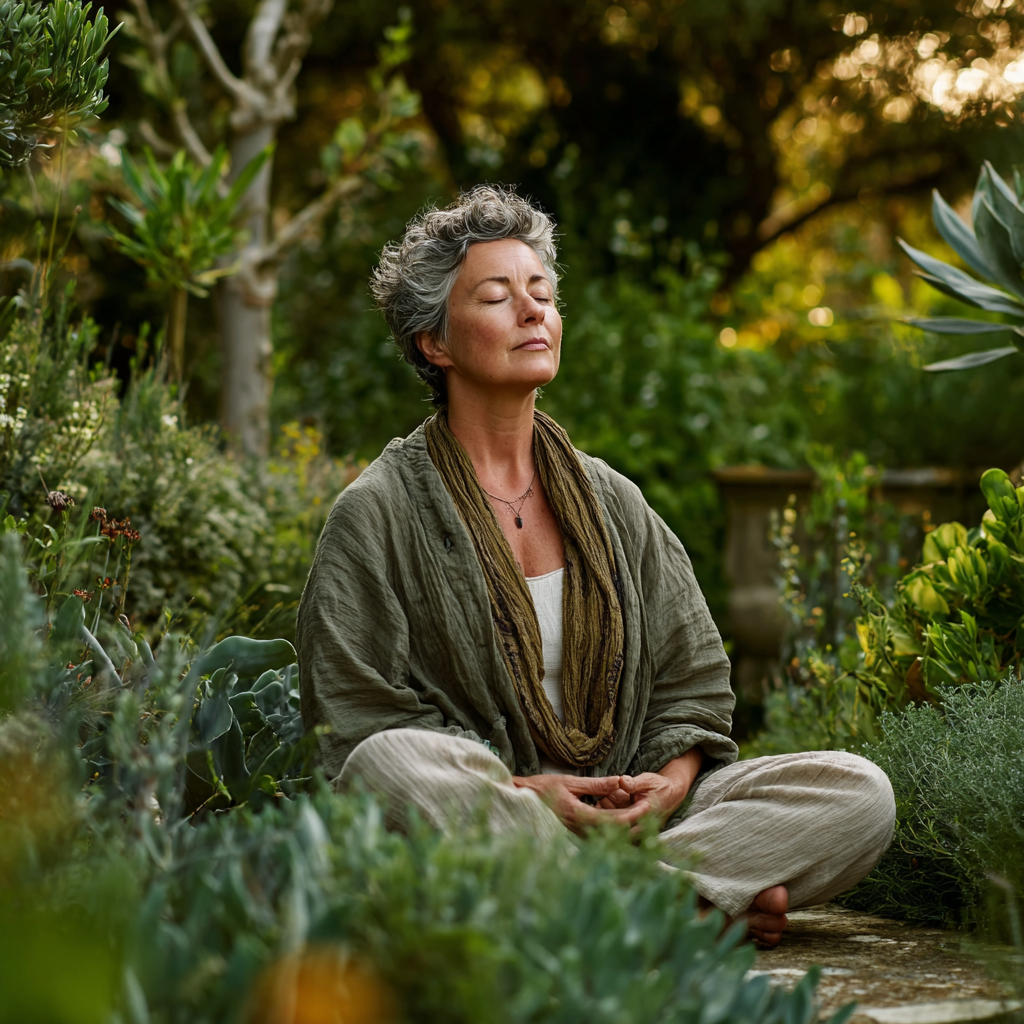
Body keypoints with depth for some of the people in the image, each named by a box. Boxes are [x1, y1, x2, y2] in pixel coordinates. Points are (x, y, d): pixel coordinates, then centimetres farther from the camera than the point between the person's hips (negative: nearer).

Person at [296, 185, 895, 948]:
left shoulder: (612, 502, 16)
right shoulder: (378, 513, 2)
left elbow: (694, 684, 15)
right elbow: (356, 723, -5)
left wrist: (666, 785, -7)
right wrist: (519, 794, -17)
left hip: (630, 815, 4)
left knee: (859, 792, -15)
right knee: (394, 765, -39)